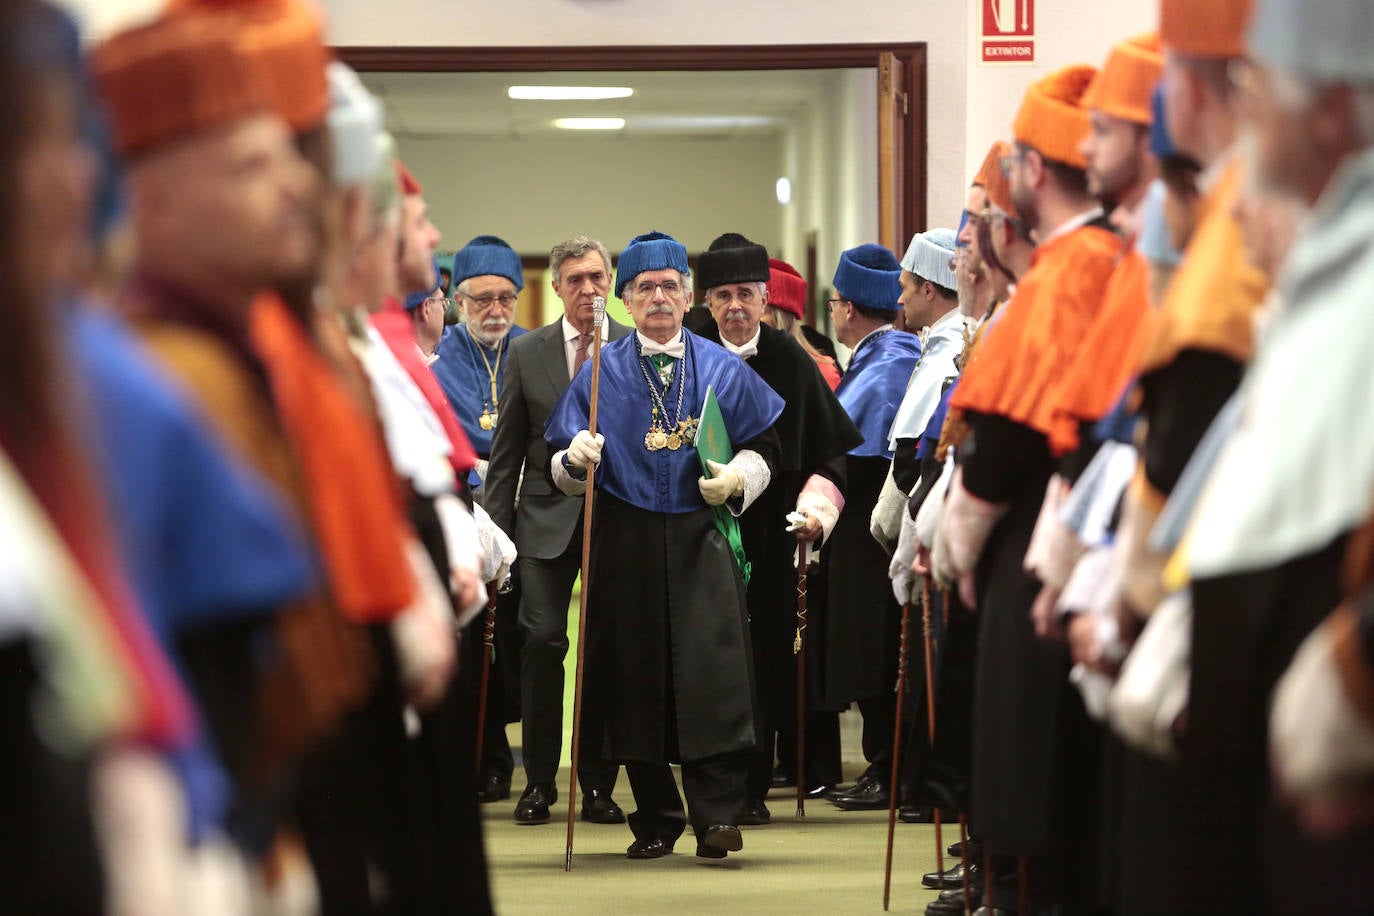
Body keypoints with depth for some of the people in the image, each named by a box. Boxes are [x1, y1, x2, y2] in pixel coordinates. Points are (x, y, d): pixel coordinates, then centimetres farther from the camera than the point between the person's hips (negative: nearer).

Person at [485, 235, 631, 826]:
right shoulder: (526, 353, 7)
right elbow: (506, 453, 8)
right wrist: (496, 531, 2)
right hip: (547, 517, 0)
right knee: (543, 639, -9)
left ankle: (598, 783, 11)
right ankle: (538, 782, 1)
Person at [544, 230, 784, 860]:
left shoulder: (724, 370, 8)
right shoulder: (599, 372, 7)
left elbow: (763, 444, 12)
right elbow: (562, 465, 6)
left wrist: (738, 477, -7)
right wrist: (575, 458, -17)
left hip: (702, 538, -1)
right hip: (626, 542, 1)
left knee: (711, 673, -11)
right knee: (637, 678, 2)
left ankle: (717, 814, -10)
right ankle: (655, 819, 12)